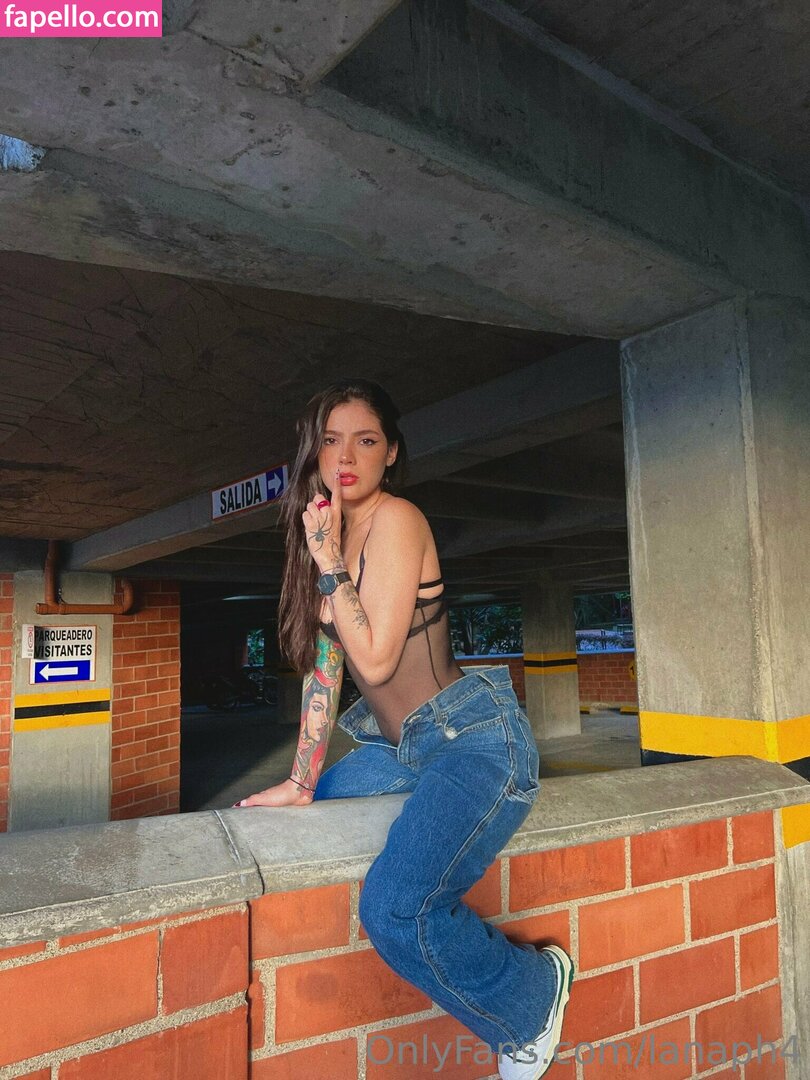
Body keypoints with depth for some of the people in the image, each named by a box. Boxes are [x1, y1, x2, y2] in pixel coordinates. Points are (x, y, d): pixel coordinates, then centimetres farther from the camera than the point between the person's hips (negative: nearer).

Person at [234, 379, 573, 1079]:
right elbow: (325, 664, 9)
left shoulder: (395, 519, -15)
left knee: (394, 909, -26)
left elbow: (375, 658, -20)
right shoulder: (331, 532, 9)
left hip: (475, 740, -9)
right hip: (403, 749, 9)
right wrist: (301, 784, 9)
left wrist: (328, 564, -16)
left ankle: (533, 998, 4)